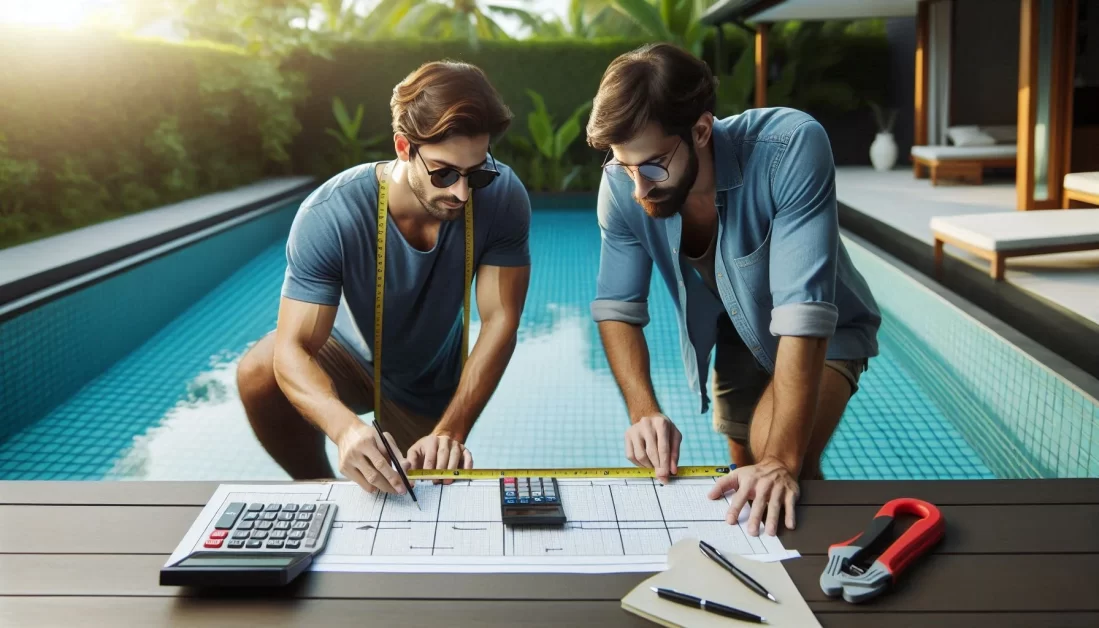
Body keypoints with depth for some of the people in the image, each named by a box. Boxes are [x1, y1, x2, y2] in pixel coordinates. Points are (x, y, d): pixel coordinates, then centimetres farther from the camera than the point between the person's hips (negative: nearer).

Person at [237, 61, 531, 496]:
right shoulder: (329, 216, -34)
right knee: (258, 375, -31)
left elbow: (500, 321, -25)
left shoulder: (502, 198, -28)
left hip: (427, 388, 2)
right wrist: (346, 427, -57)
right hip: (348, 353, -1)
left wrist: (450, 433, -37)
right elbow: (292, 349, -37)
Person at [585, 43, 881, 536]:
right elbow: (617, 307, -15)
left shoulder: (791, 148, -38)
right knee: (748, 476, 16)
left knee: (777, 470, -26)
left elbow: (804, 310, -42)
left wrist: (782, 462, -46)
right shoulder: (623, 184, -25)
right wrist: (643, 411, -31)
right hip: (736, 332, 4)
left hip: (824, 332, -4)